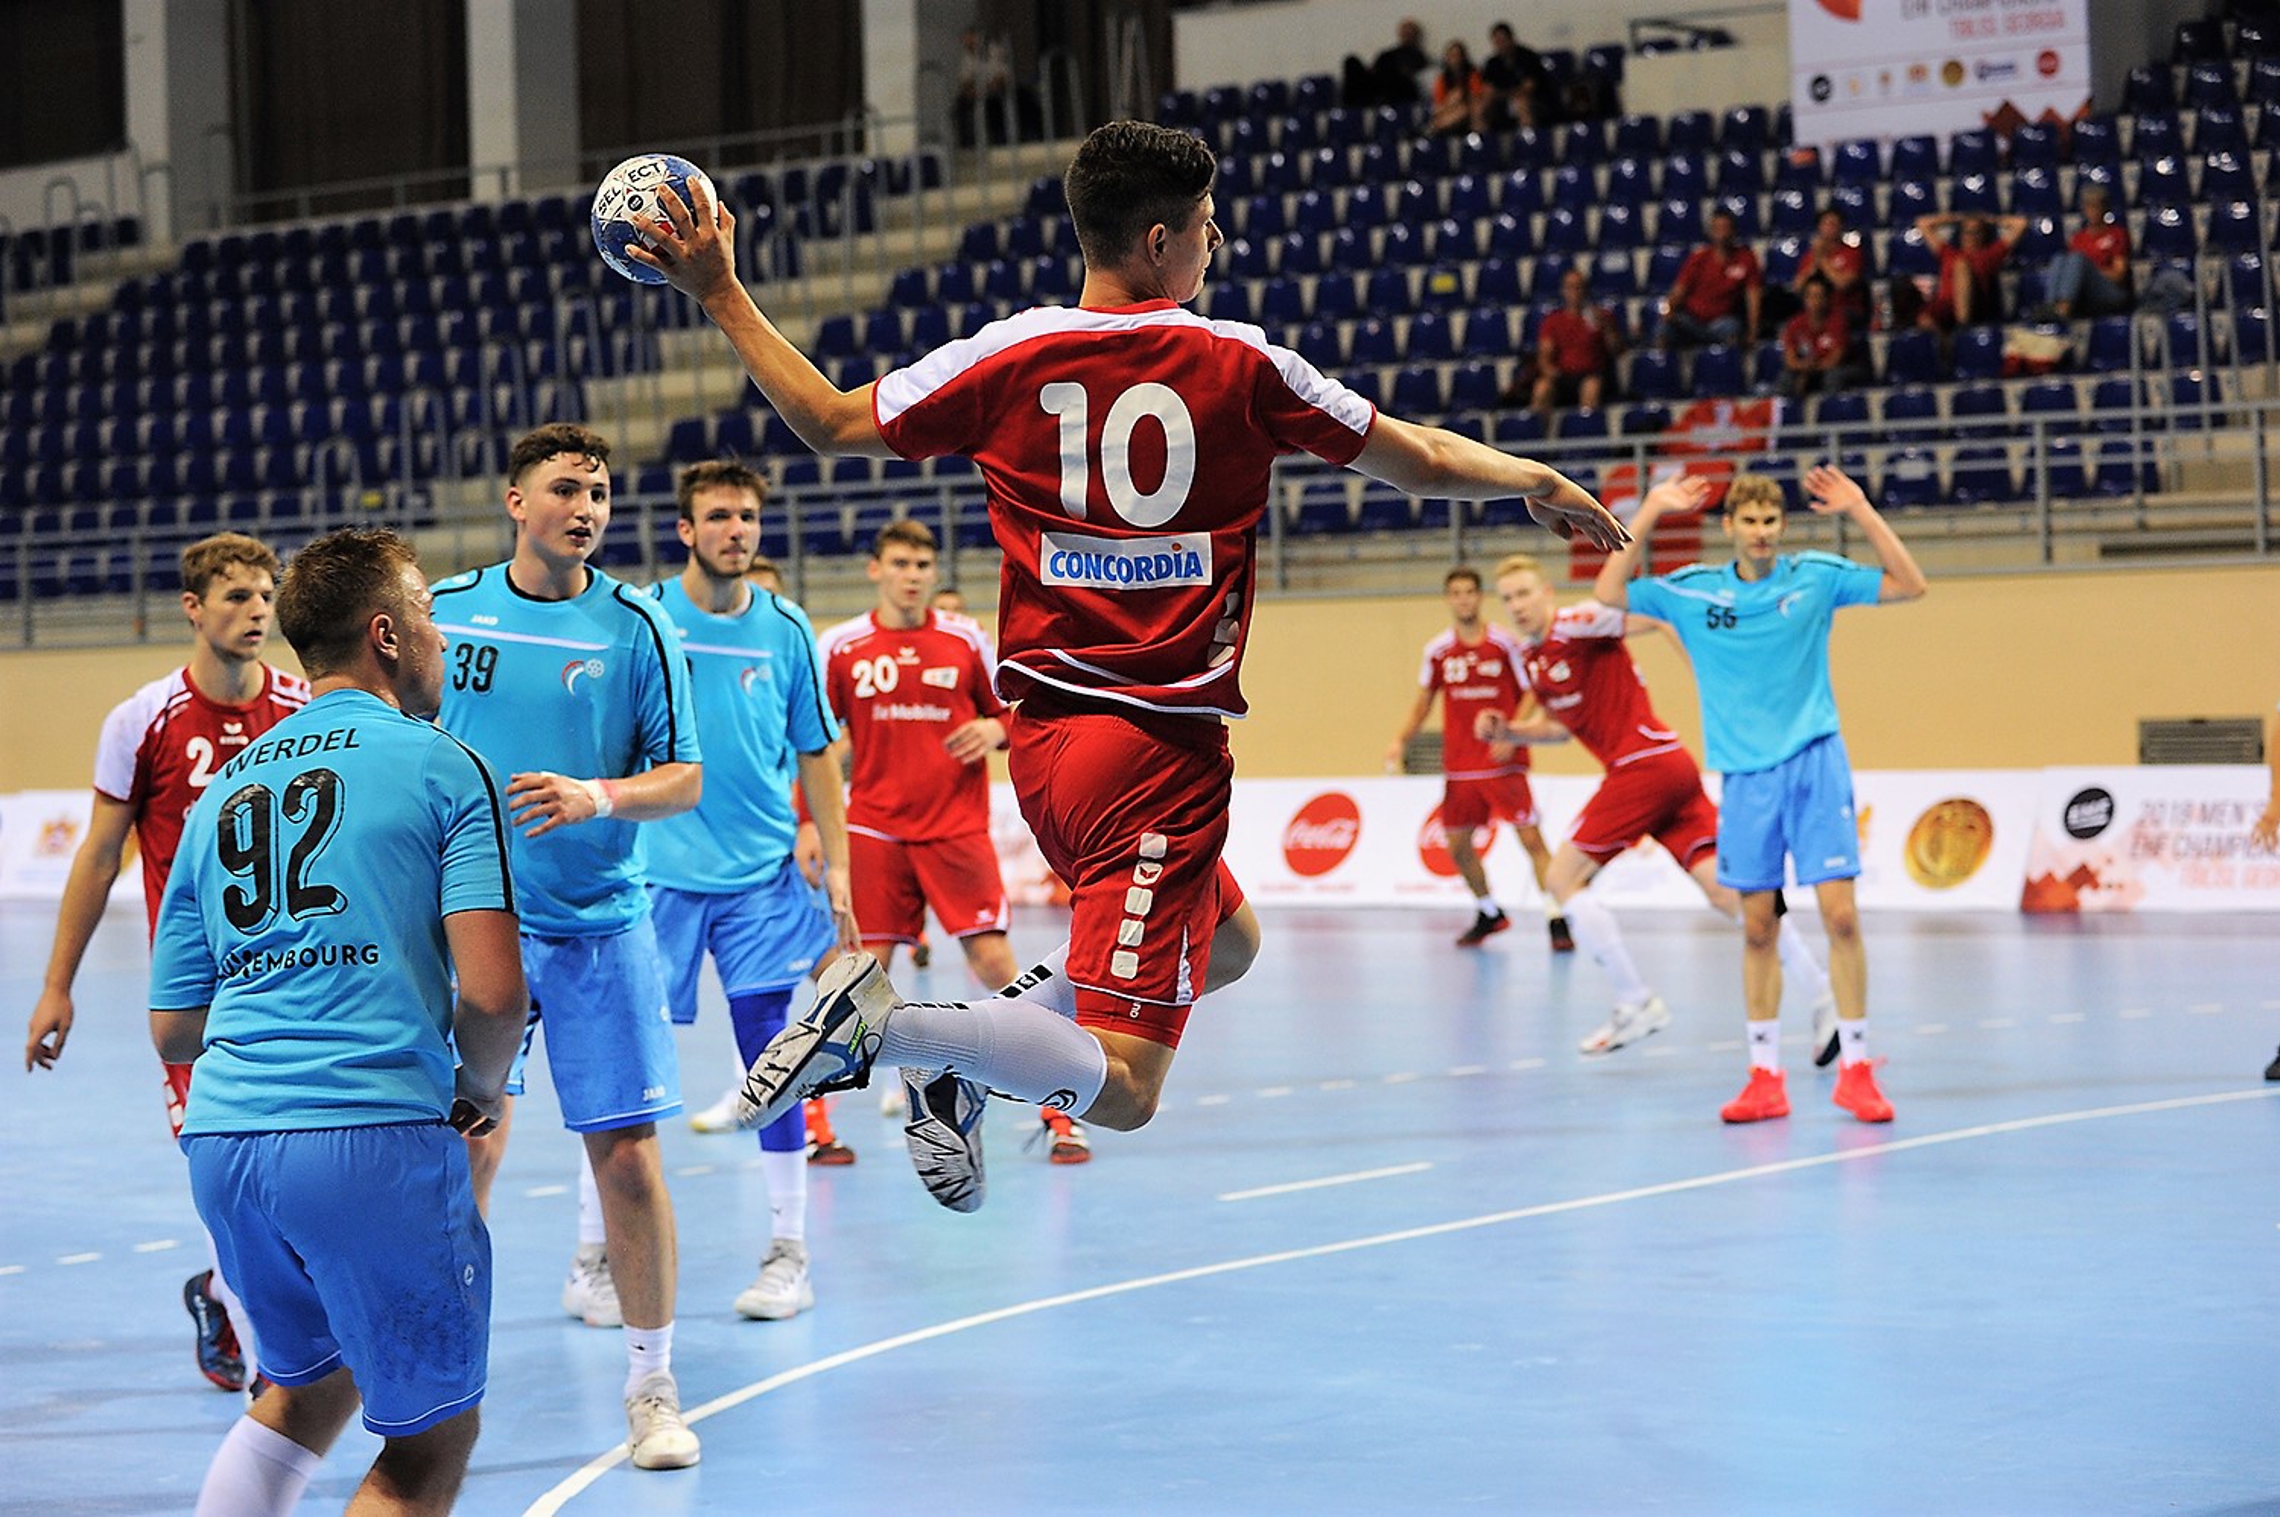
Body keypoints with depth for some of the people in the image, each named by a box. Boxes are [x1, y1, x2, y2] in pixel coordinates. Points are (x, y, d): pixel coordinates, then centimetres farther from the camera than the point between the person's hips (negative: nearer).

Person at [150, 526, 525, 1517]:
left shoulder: (223, 790, 18)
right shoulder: (443, 769, 1)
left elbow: (173, 1031, 19)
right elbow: (494, 992, -9)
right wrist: (480, 1089, 10)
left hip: (221, 1138, 6)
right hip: (376, 1131, -6)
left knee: (308, 1386, 29)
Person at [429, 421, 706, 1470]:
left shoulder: (634, 625, -1)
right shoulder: (444, 611, 3)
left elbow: (685, 780, -1)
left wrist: (596, 798, -18)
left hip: (598, 924, -1)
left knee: (627, 1155, -4)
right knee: (465, 1146, -2)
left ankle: (652, 1387, 9)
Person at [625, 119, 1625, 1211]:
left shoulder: (1008, 358, 2)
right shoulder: (1240, 366, -5)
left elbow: (829, 424, 12)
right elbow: (1423, 462, 6)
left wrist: (719, 294, 21)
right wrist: (1540, 481, 25)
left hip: (1046, 735, 6)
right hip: (1162, 751, -6)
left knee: (1226, 942, 30)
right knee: (1121, 1088, -7)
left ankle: (981, 1047, 15)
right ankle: (882, 1024, -25)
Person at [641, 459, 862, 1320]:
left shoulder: (786, 631, 4)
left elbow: (816, 755, 10)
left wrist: (837, 869, 6)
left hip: (761, 877, 1)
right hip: (652, 876, -1)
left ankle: (788, 1256, 9)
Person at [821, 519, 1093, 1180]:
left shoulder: (967, 639, 4)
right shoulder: (842, 647, 2)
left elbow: (1012, 712, 12)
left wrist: (996, 729, -10)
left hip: (958, 829, 0)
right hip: (874, 832, 0)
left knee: (996, 963, -6)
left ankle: (1058, 1112, 1)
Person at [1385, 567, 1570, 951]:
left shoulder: (1505, 644, -6)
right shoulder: (1438, 650, 5)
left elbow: (1531, 697, -3)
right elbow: (1422, 702, 14)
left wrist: (1511, 735, -17)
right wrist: (1401, 740, 0)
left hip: (1503, 762, -5)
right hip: (1458, 767, 5)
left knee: (1531, 837, -13)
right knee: (1457, 845, 10)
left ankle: (1556, 920, -11)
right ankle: (1489, 914, 31)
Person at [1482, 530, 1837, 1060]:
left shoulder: (1576, 625, -9)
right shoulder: (1530, 656, 17)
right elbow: (1557, 725, 29)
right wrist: (1508, 731, 14)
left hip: (1646, 763, -8)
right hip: (1670, 767, 8)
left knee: (1564, 879, -4)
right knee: (1724, 889, 1)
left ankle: (1637, 1003, -3)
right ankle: (1821, 993, -4)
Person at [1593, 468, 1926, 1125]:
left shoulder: (1816, 576, 0)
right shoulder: (1693, 591, 4)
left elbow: (1908, 584, -2)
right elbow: (1608, 594, 1)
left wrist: (1861, 513, -11)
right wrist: (1648, 515, -4)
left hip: (1814, 763, -2)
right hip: (1744, 775, 2)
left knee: (1840, 914, -9)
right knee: (1757, 927, 4)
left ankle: (1855, 1070, -1)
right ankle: (1765, 1077, 11)